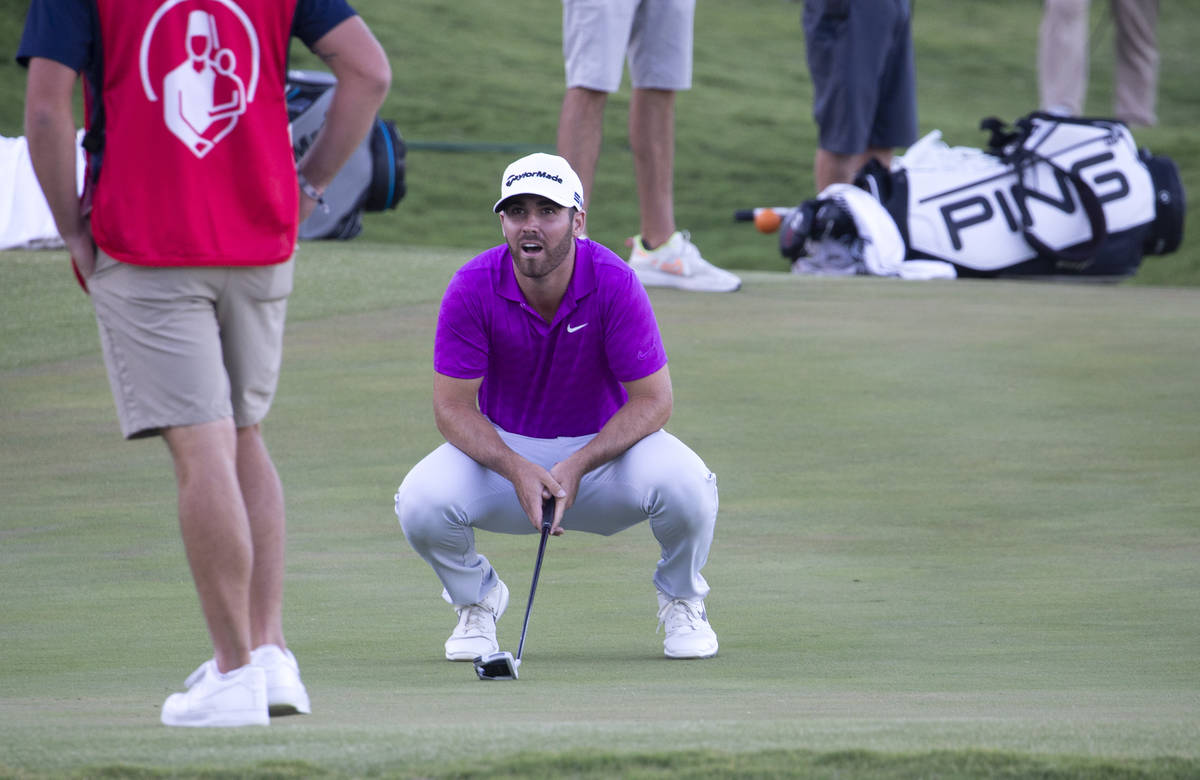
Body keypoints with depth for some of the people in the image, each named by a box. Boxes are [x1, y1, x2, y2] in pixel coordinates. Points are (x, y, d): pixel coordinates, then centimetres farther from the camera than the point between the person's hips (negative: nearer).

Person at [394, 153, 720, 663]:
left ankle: (682, 601, 2)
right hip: (504, 447, 1)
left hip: (604, 445, -1)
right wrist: (517, 470, -32)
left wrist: (578, 466, -31)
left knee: (685, 485, -32)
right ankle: (476, 599, 7)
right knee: (421, 502, -29)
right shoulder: (472, 289, -18)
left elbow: (652, 399, -18)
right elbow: (453, 406, -15)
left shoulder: (615, 284, -21)